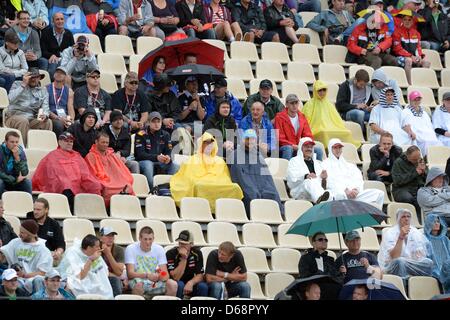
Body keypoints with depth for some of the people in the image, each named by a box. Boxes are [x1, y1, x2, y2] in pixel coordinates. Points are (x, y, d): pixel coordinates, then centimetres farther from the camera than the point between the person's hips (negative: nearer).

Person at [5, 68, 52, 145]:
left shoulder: (43, 90, 16)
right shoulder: (17, 84, 8)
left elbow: (45, 107, 4)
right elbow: (11, 99, -10)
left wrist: (45, 115, -21)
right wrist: (23, 84, -12)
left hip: (32, 119, 3)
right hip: (15, 116, -3)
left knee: (48, 122, -25)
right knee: (24, 121, -37)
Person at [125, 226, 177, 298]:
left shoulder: (159, 249, 0)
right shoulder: (130, 249, -9)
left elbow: (165, 275, -5)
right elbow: (130, 273, -19)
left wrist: (161, 276, -31)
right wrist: (147, 275, -36)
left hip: (155, 282, 4)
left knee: (173, 284, -22)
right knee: (139, 284, -38)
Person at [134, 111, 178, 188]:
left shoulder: (165, 135, 9)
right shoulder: (141, 135, -6)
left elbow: (168, 153, 3)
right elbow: (140, 154, -14)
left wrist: (168, 158, -24)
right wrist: (156, 157, -29)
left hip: (159, 163, 4)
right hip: (144, 161, -4)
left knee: (175, 167, -21)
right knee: (148, 164, -37)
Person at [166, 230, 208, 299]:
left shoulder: (197, 253, -6)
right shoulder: (171, 254, -17)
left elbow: (200, 275, -9)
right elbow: (176, 278, -24)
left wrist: (190, 283, -31)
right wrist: (183, 259, -31)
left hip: (190, 284, 3)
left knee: (203, 286, -27)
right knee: (179, 285, -36)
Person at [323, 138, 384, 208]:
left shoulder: (349, 165, 31)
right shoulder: (326, 164, 17)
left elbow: (358, 180, 15)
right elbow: (330, 181, 0)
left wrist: (356, 189, -9)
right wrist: (345, 190, -15)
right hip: (338, 192, -5)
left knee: (379, 193, -17)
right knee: (340, 195, -44)